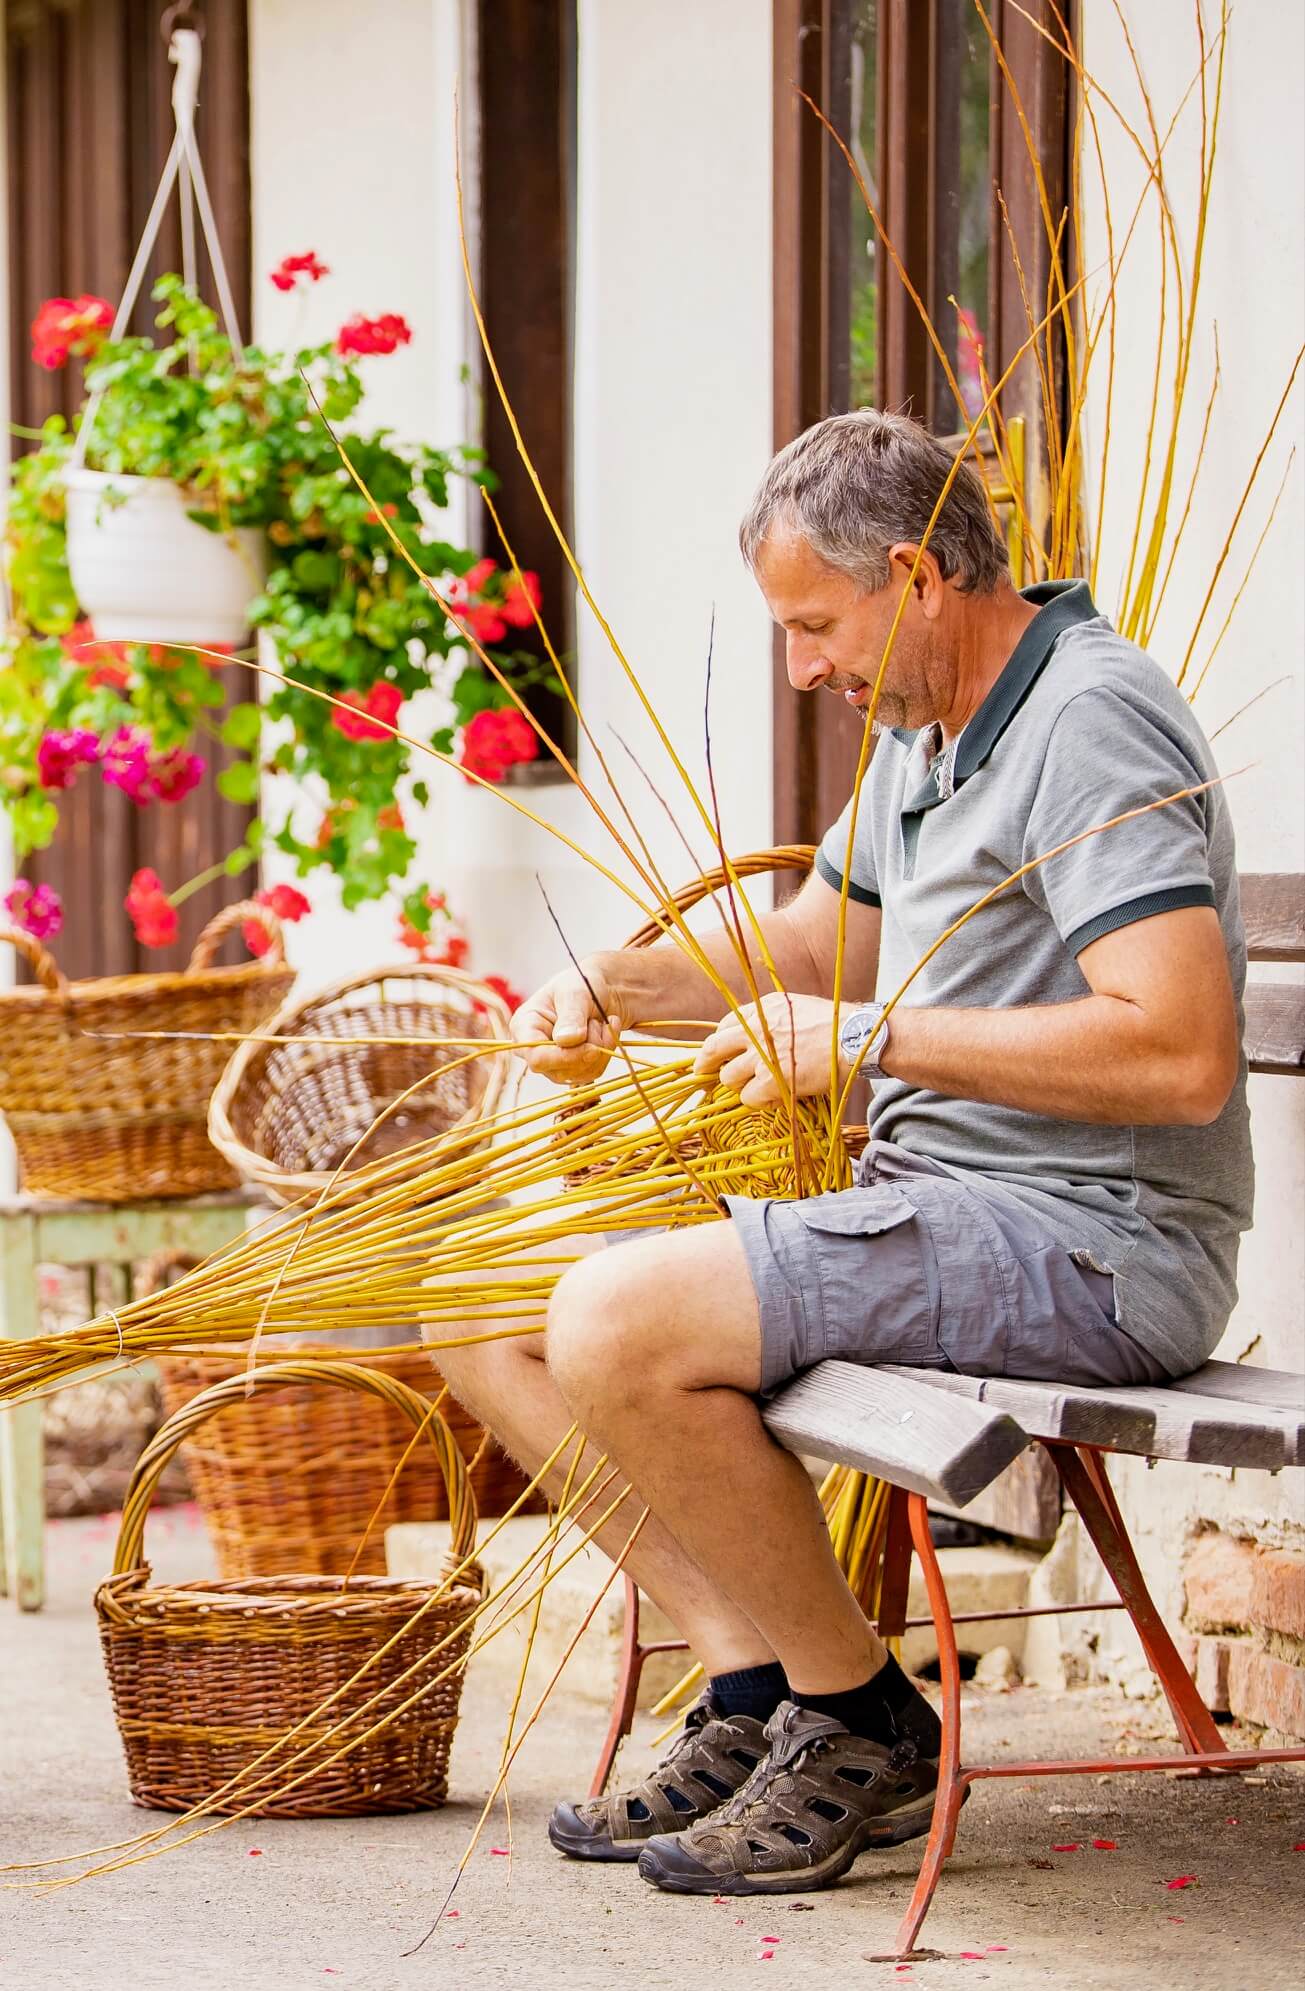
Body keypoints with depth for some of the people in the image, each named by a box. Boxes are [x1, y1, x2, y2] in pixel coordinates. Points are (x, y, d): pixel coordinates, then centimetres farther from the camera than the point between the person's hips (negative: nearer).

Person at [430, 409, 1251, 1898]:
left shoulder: (1094, 725, -16)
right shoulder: (923, 733, 16)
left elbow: (1181, 1056, -27)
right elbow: (815, 946, 32)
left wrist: (873, 1041, -21)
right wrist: (612, 985, 13)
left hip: (1095, 1246, -11)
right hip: (935, 1213, 11)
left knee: (618, 1323, -27)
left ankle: (860, 1721, -9)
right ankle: (753, 1692, -1)